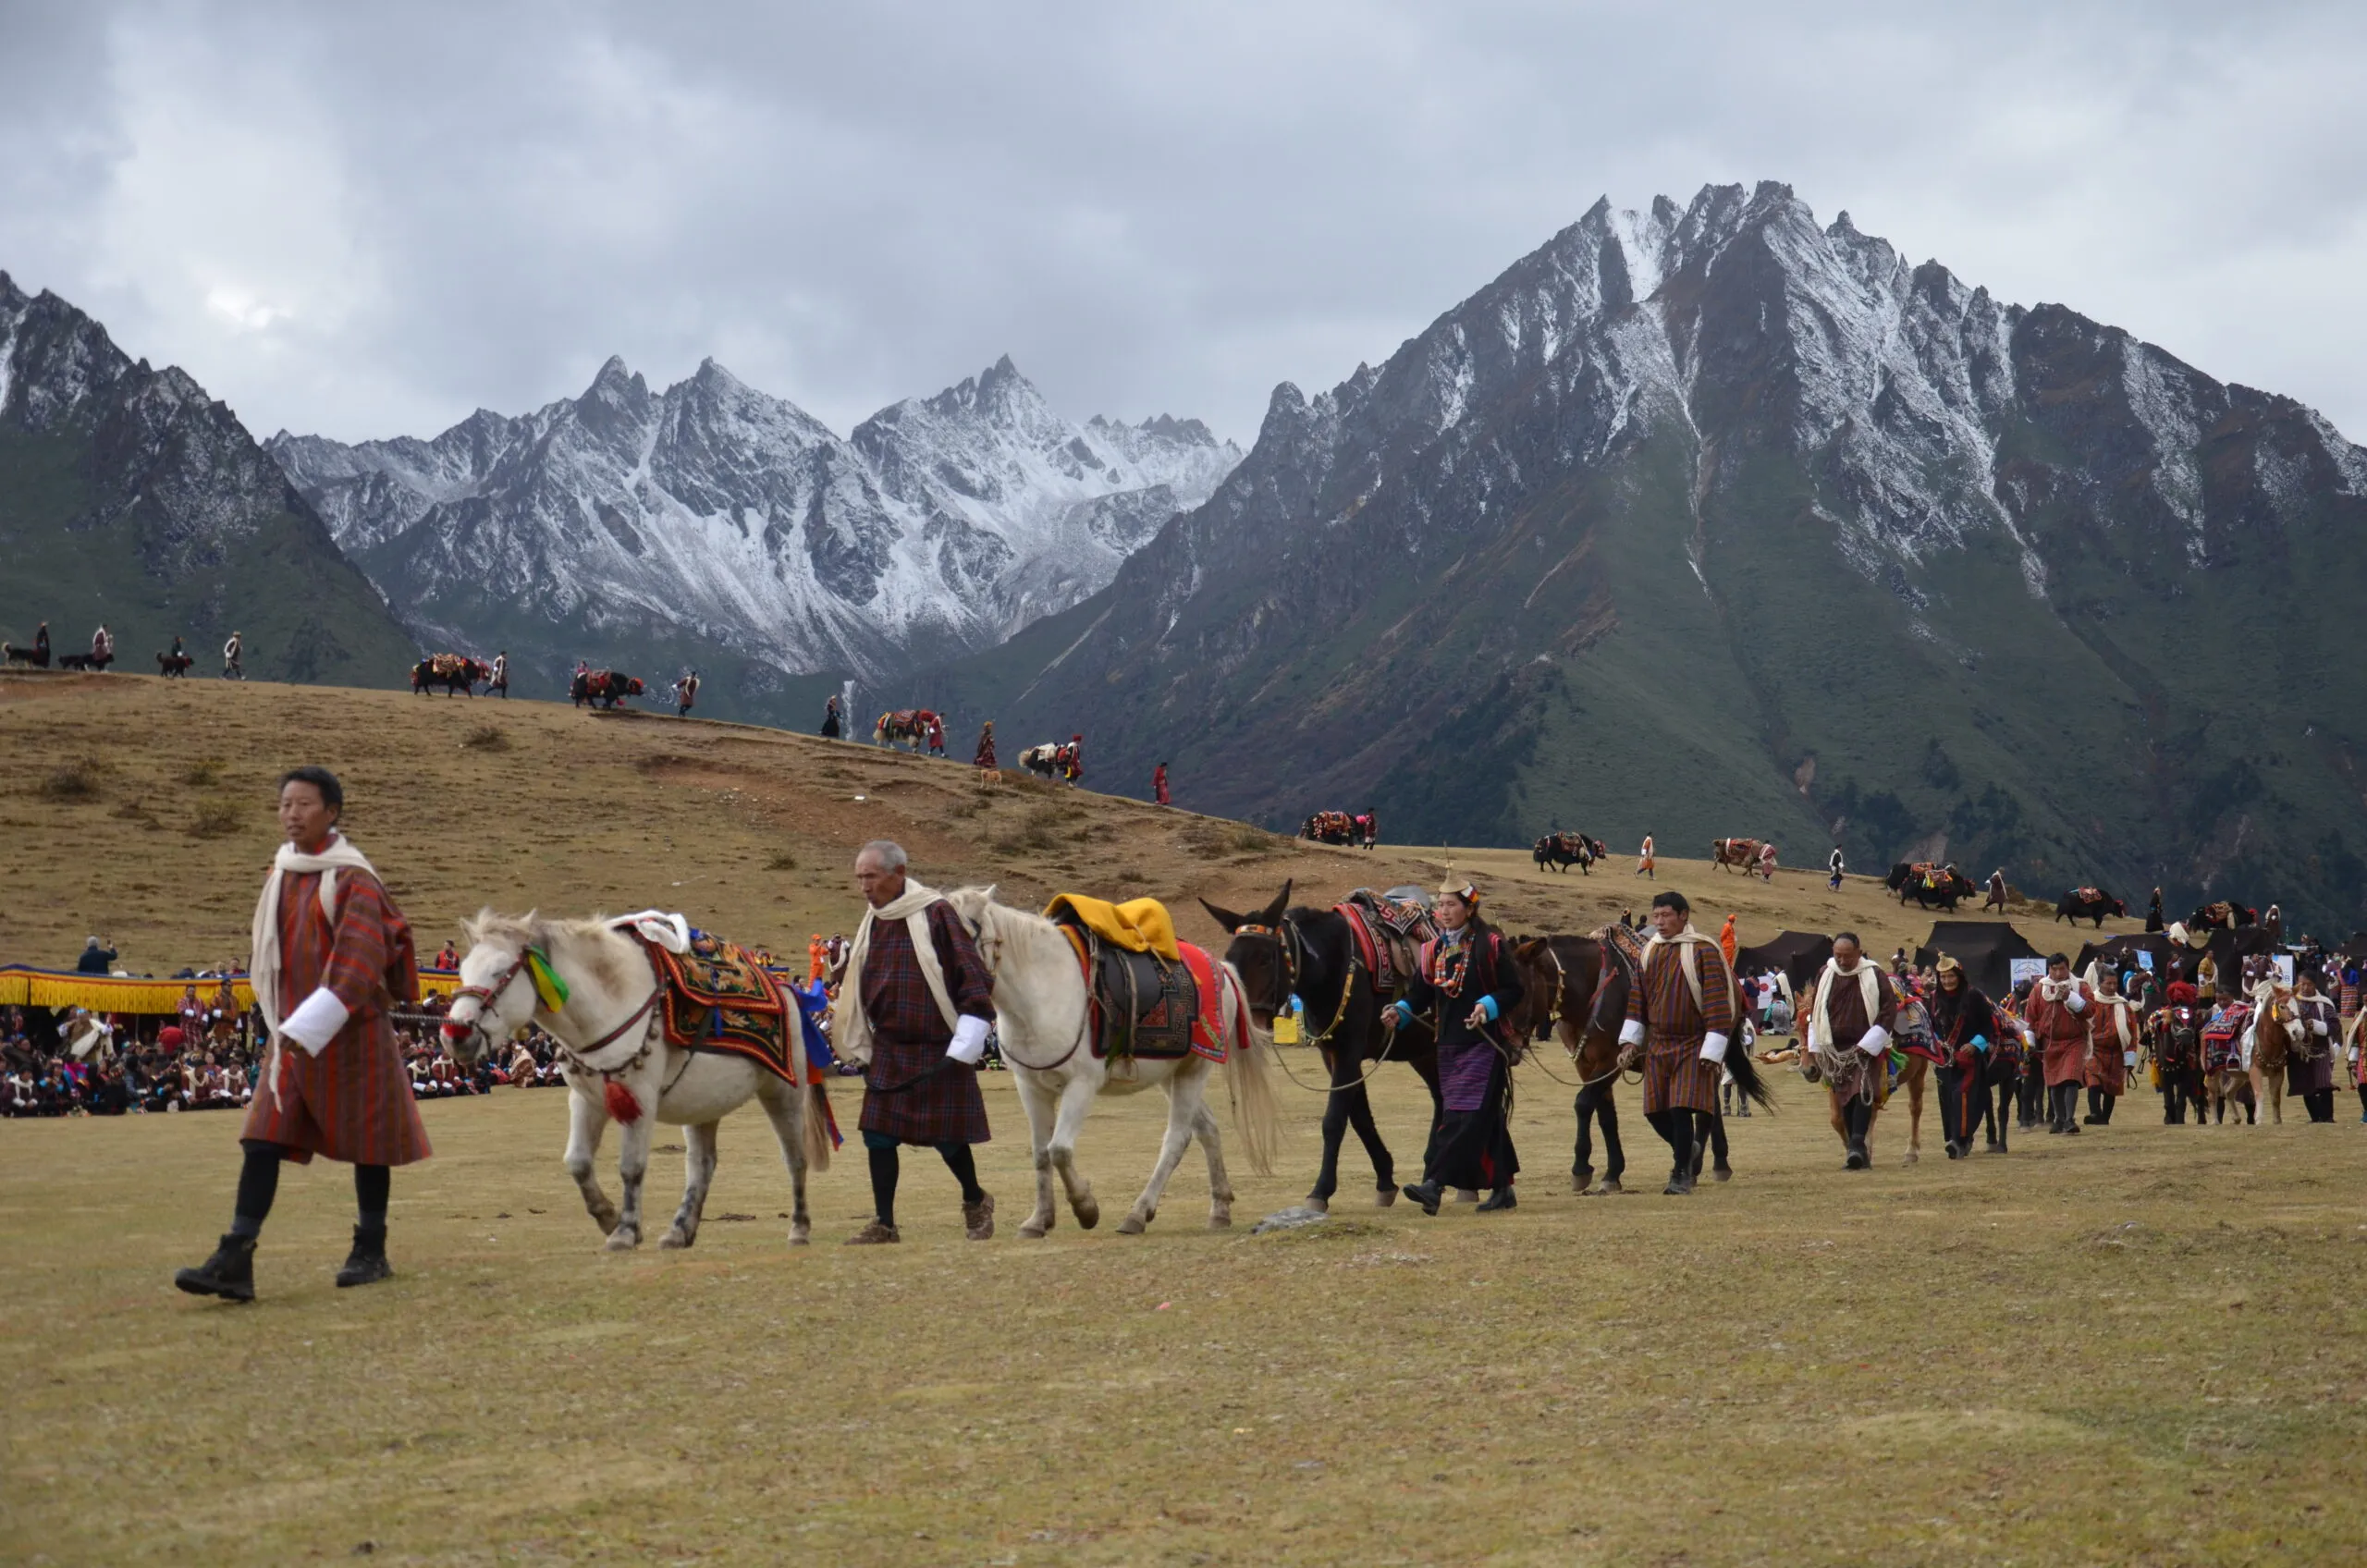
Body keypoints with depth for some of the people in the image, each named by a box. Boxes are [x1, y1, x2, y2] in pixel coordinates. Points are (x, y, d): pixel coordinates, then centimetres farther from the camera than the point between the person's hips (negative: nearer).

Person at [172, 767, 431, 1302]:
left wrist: (310, 1027, -29)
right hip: (291, 1032, 6)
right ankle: (234, 1262, -9)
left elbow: (358, 962, -22)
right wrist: (286, 1026, 15)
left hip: (350, 1033, -6)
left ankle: (371, 1252, 20)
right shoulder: (281, 876, 8)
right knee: (262, 1141, -4)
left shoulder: (353, 880, -13)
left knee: (364, 1142, 6)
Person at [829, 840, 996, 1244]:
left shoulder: (936, 915, -13)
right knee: (878, 1137, 1)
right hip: (887, 1051, 6)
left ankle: (976, 1201, 28)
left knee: (946, 1137, 2)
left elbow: (975, 980, -13)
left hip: (938, 1051, -6)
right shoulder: (870, 924, 7)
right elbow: (855, 987, 19)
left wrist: (963, 1049, -16)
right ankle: (884, 1224, 11)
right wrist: (843, 1036, 13)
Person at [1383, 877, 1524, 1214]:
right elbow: (1420, 995, 7)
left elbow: (1513, 990, -5)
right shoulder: (1432, 950, 10)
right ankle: (1502, 1190, 20)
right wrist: (1399, 1012, -12)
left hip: (1484, 1043, -6)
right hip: (1448, 1044, 6)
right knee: (1486, 1118, 12)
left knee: (1463, 1116, -12)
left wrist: (1488, 1006, -22)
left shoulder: (1490, 945, -4)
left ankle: (1434, 1185, -21)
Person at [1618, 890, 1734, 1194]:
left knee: (1681, 1109, -10)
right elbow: (1638, 996, 13)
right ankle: (1687, 1150, 32)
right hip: (1658, 1044, 6)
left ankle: (1681, 1174, 4)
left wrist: (1712, 1051, -18)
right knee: (1655, 1111, 5)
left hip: (1693, 1046, -6)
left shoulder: (1703, 951, -12)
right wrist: (1630, 1040, 6)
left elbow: (1716, 1002, -14)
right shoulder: (1649, 950, 6)